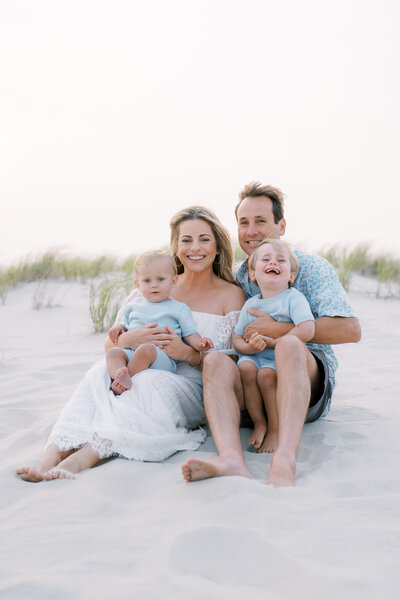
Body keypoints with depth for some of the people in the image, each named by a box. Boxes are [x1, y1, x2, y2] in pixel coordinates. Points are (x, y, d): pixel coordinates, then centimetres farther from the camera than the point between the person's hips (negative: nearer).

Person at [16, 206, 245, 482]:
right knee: (102, 372, -28)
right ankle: (52, 455, -41)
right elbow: (110, 344, 10)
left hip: (193, 391, -3)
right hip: (141, 378, 3)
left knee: (150, 382, -36)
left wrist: (190, 354, -17)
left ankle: (86, 456, -46)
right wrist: (128, 340, -14)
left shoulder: (232, 296, 6)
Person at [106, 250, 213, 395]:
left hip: (163, 357, -4)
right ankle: (119, 374, -53)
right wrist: (119, 328, 13)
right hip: (131, 353, 4)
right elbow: (126, 325, 37)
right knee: (112, 352, -24)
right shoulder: (134, 306, 26)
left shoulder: (179, 309, 15)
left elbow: (190, 334, 11)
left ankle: (123, 382, -34)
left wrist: (200, 343, -11)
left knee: (145, 349, -36)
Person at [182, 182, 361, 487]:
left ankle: (285, 460, -53)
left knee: (289, 345, -35)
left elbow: (350, 330, -11)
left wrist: (278, 329, -15)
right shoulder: (236, 280, 16)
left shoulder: (310, 267, 2)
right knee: (215, 361, -27)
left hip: (310, 383, -3)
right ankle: (231, 459, -52)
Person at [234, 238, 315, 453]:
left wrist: (272, 342, -19)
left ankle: (275, 430, -13)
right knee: (245, 366, -29)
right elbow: (237, 339, 9)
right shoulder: (250, 304, 10)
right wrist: (250, 347, -15)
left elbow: (307, 330, -20)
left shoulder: (294, 298, -4)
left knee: (266, 374, -32)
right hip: (255, 355, 4)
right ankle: (259, 423, -13)